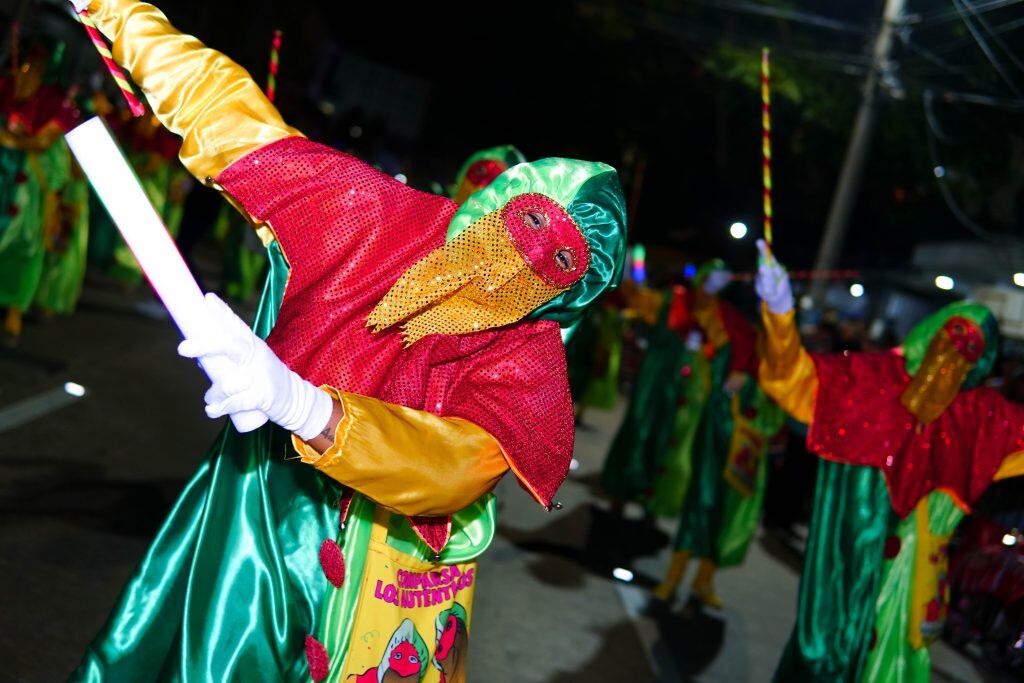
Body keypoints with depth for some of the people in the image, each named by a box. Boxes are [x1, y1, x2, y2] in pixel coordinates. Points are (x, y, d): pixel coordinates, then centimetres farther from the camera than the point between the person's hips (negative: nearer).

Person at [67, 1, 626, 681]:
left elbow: (460, 465, -36)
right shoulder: (376, 216, -10)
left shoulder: (527, 363, -17)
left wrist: (306, 407, -52)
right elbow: (231, 112, -1)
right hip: (248, 535, 3)